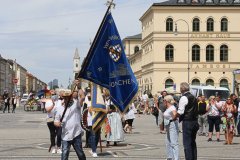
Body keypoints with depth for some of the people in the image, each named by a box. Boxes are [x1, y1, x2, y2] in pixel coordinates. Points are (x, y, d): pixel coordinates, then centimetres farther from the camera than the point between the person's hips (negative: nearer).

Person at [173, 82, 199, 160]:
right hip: (195, 121, 8)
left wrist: (174, 118, -6)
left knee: (187, 143, -5)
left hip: (187, 122, -8)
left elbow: (180, 111, -17)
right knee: (193, 142, 16)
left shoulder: (184, 98, -12)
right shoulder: (193, 97, 14)